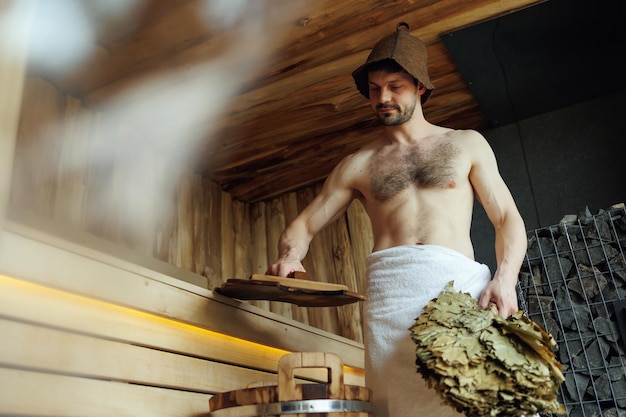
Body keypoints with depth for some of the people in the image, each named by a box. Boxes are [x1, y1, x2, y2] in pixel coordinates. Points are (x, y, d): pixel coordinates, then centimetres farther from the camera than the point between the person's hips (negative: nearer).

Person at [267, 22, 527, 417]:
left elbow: (508, 219, 11)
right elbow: (305, 224, 16)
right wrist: (290, 257, -7)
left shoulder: (467, 144, 16)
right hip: (390, 290, 1)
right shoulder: (358, 164, 18)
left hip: (461, 284, 0)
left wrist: (505, 278, -8)